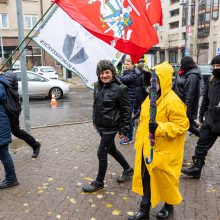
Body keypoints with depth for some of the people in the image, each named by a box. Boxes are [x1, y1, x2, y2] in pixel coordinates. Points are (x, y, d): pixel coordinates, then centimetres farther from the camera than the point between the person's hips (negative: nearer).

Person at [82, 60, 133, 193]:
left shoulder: (120, 88, -18)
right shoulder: (98, 86, 2)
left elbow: (126, 110, -13)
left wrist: (124, 130, -13)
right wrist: (95, 120, 19)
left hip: (110, 127, -8)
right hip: (100, 126, 8)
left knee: (102, 153, -1)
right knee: (111, 149, 21)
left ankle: (99, 182, 20)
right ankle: (128, 169, 42)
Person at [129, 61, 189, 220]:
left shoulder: (173, 102, -20)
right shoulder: (150, 98, 6)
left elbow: (182, 125, -19)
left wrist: (159, 128, -29)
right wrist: (139, 141, 18)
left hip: (163, 152, -7)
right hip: (146, 149, 7)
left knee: (165, 180, 12)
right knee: (146, 179, 14)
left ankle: (169, 206, 39)